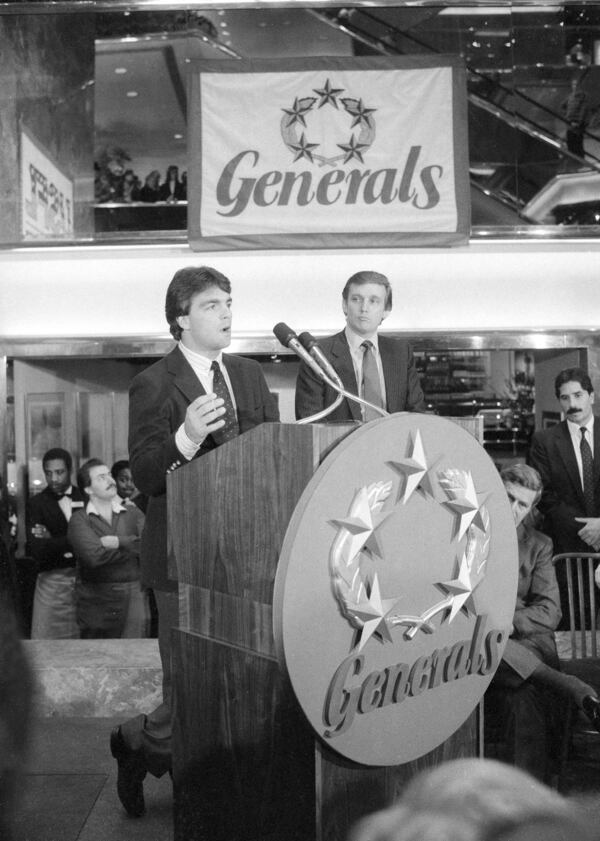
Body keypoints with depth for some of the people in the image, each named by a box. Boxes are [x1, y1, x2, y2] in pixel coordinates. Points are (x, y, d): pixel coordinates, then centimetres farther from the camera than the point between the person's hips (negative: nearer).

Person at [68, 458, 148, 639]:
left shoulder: (133, 512, 9)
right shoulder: (79, 519, 1)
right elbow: (94, 556, -15)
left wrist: (119, 542, -13)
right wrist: (133, 546, -6)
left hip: (134, 599, 2)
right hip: (97, 604, -2)